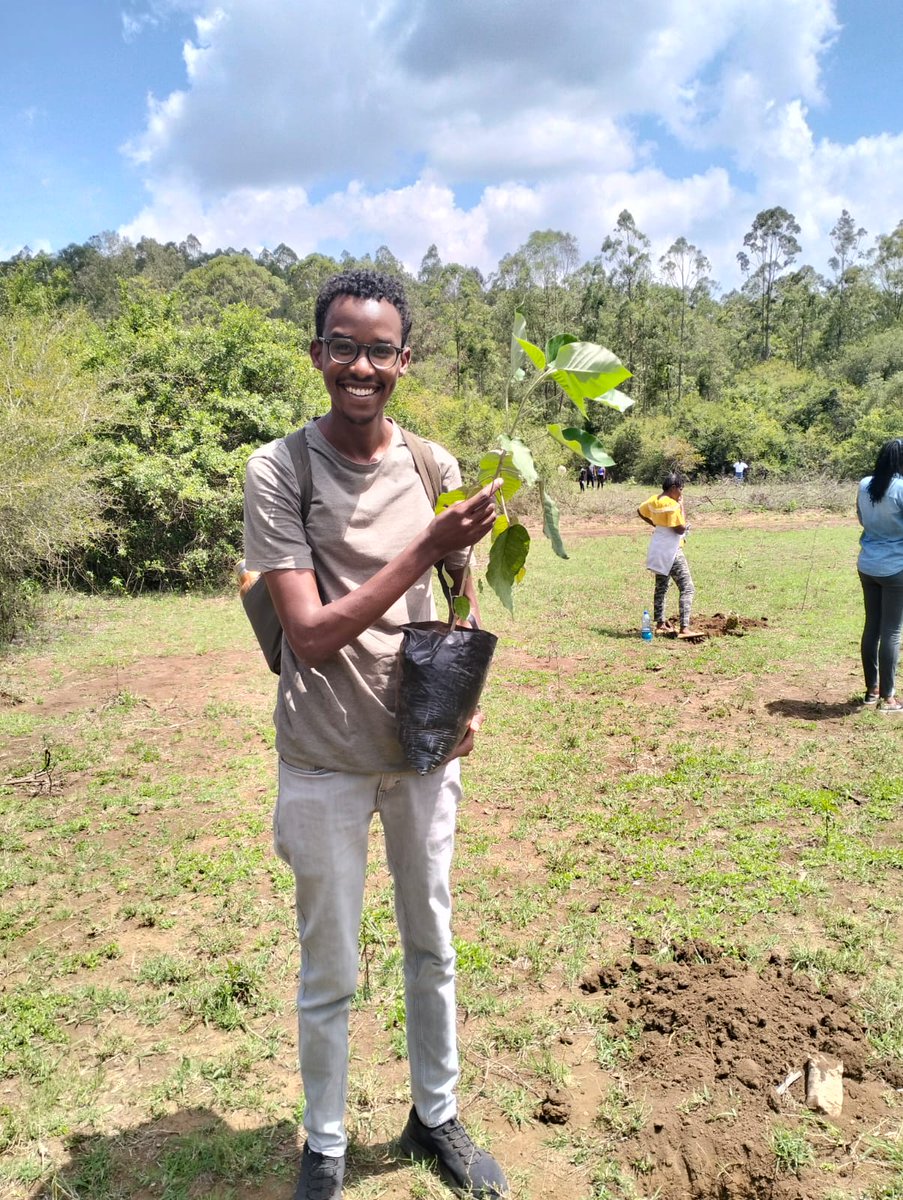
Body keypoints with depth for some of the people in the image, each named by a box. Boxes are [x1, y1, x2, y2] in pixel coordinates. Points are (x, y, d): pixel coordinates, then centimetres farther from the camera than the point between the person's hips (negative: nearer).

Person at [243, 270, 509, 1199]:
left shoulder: (434, 467, 0)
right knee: (329, 974, 12)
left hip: (426, 749, 4)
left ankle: (435, 1117, 42)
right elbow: (312, 635, -19)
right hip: (326, 763, -3)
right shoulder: (277, 471, -12)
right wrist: (424, 549, -25)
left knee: (432, 949, 19)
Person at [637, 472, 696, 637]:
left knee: (661, 587, 20)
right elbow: (680, 529, -19)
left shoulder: (654, 499, 5)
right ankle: (684, 628, -17)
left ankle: (660, 623, 28)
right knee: (687, 589, -9)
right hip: (671, 551, -9)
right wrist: (681, 506, -13)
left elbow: (640, 511, 22)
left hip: (658, 549, 10)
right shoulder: (672, 504, -20)